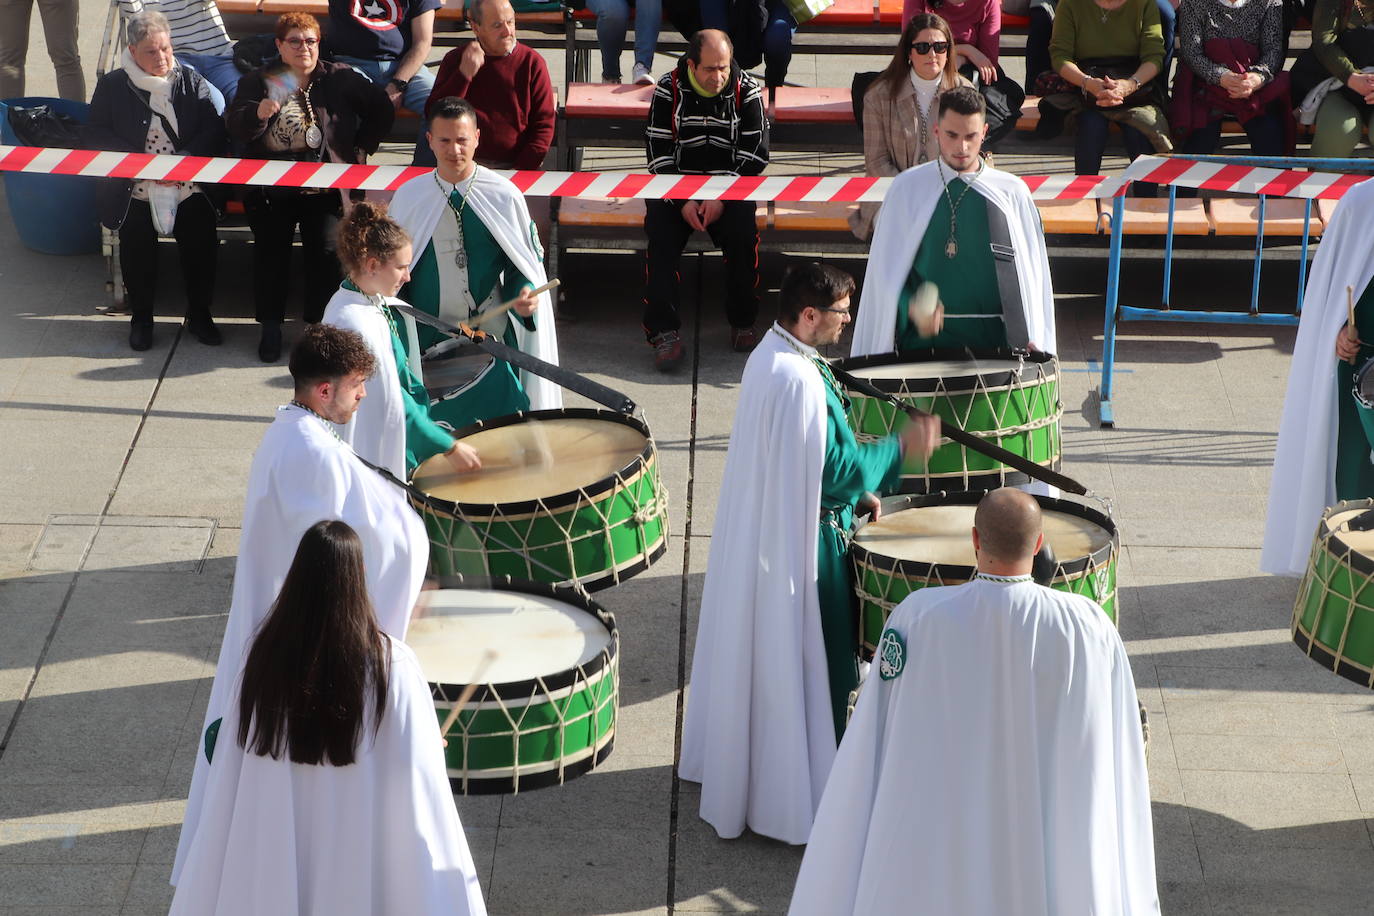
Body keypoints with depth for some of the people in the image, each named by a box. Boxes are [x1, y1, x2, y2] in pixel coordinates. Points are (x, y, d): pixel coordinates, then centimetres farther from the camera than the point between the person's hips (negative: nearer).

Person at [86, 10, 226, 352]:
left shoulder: (191, 81, 9)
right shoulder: (112, 85, 6)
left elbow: (214, 130, 3)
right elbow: (97, 135, 1)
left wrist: (184, 159, -15)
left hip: (189, 187, 1)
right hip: (134, 190, -1)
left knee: (200, 237, -19)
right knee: (136, 237, -20)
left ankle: (199, 314, 4)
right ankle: (140, 317, 2)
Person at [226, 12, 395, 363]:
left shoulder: (341, 79, 3)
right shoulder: (259, 81, 4)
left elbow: (381, 110, 11)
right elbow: (234, 126, -7)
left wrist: (362, 149, 4)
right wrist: (259, 113, -28)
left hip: (325, 187, -1)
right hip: (272, 187, 1)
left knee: (326, 249, -11)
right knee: (270, 250, -3)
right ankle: (270, 327, 11)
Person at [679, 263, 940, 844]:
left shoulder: (770, 356, 5)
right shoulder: (801, 381, -27)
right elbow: (831, 466, -24)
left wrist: (855, 491, 13)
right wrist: (901, 446, -15)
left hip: (762, 528, 10)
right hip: (800, 539, -10)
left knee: (763, 652, 22)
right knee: (804, 659, 1)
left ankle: (738, 764, 36)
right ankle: (798, 793, 11)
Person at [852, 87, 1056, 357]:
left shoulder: (1011, 192, 8)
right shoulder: (907, 189, 7)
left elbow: (1031, 270, 8)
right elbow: (886, 268, 6)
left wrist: (1033, 340, -3)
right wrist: (910, 308, -13)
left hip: (993, 336, 0)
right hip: (923, 339, 0)